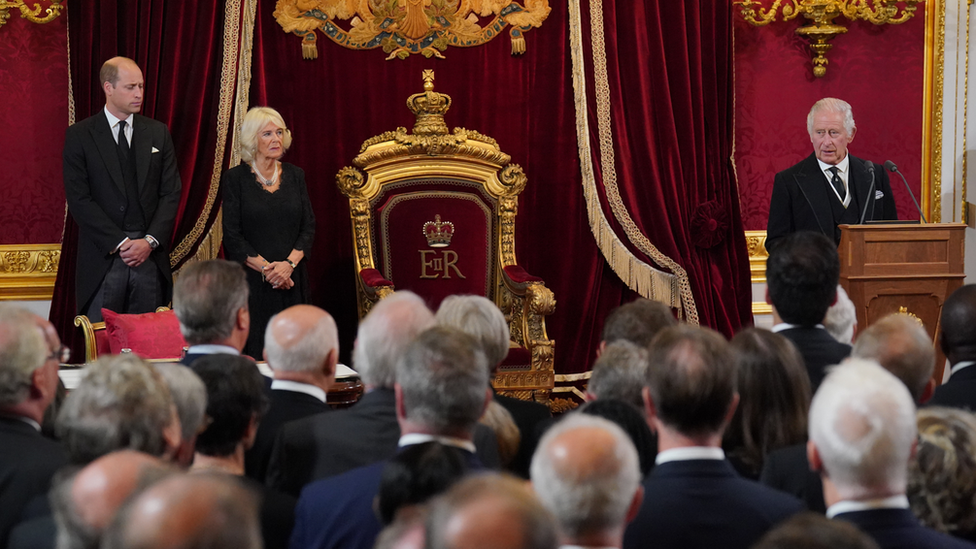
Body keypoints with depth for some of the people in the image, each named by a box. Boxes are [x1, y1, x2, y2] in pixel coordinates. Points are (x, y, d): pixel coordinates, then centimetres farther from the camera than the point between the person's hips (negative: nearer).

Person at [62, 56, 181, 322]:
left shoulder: (158, 133, 11)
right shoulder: (80, 136, 1)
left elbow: (170, 193, 8)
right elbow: (79, 199, -5)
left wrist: (150, 241, -6)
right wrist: (120, 243, -12)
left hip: (150, 256, 3)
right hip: (103, 257, -2)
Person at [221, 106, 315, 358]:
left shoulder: (295, 176, 11)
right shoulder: (235, 178, 0)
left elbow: (309, 227, 7)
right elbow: (232, 236, -4)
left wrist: (289, 264, -9)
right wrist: (266, 268, -13)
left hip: (292, 280, 3)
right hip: (251, 281, -3)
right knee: (254, 354, -8)